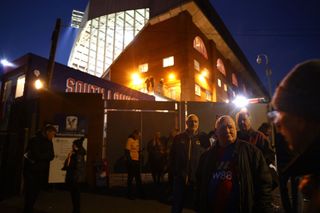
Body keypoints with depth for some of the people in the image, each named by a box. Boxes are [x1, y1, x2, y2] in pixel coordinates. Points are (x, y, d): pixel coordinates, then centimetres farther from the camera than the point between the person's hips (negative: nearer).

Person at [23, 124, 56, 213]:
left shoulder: (49, 142, 7)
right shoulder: (35, 140, -14)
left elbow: (51, 156, 3)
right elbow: (37, 156, -23)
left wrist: (43, 156, -15)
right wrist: (48, 155, -9)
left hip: (41, 172, 7)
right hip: (31, 171, -6)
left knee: (36, 192, 13)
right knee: (30, 193, -2)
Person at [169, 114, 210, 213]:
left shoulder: (203, 137, -3)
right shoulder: (179, 138, 3)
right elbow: (172, 156, 6)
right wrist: (175, 172, 2)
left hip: (198, 179, -1)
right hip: (180, 178, 2)